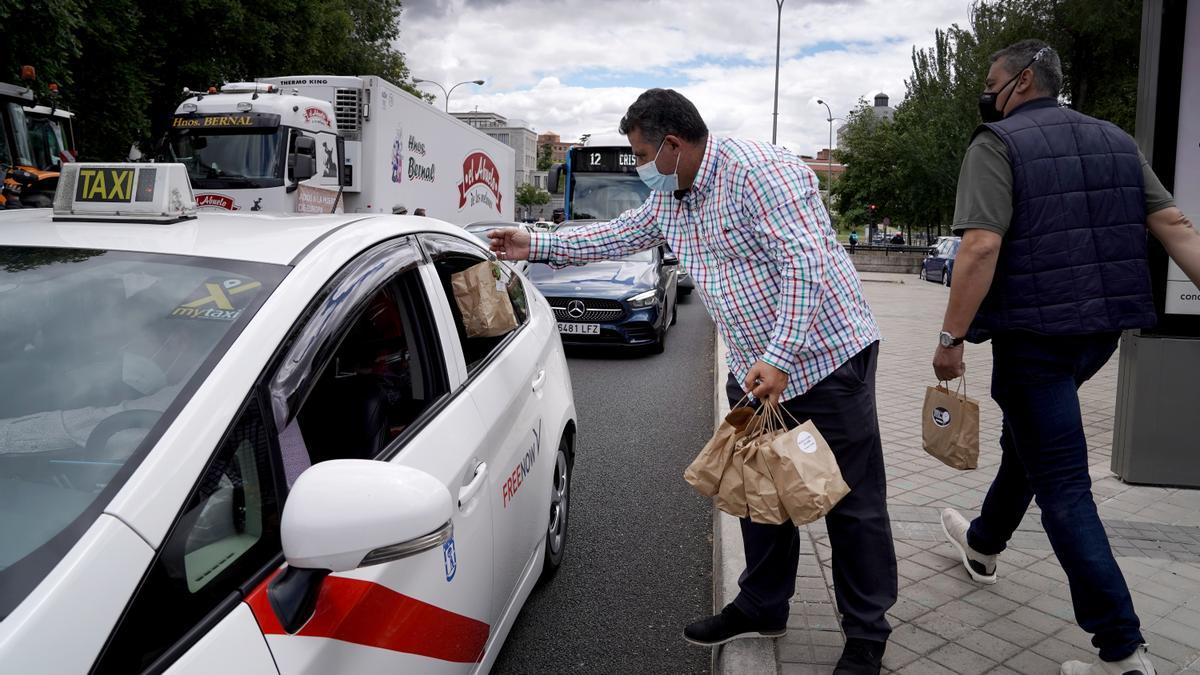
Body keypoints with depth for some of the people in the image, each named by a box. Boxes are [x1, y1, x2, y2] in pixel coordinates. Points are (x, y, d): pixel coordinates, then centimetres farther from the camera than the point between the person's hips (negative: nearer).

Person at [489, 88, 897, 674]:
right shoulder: (670, 197, 9)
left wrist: (779, 358, -27)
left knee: (853, 503, 2)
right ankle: (762, 607, 33)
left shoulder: (757, 170, -19)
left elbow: (805, 263, -24)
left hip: (825, 356, -8)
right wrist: (536, 245, 21)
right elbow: (621, 234, 23)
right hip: (756, 369, 9)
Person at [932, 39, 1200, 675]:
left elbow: (982, 247, -21)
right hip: (1102, 327, 8)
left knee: (1062, 485, -1)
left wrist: (951, 337, -16)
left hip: (1035, 332, -8)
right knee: (1028, 438, 27)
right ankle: (984, 542, 48)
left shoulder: (996, 144, -9)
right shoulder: (1115, 140, 12)